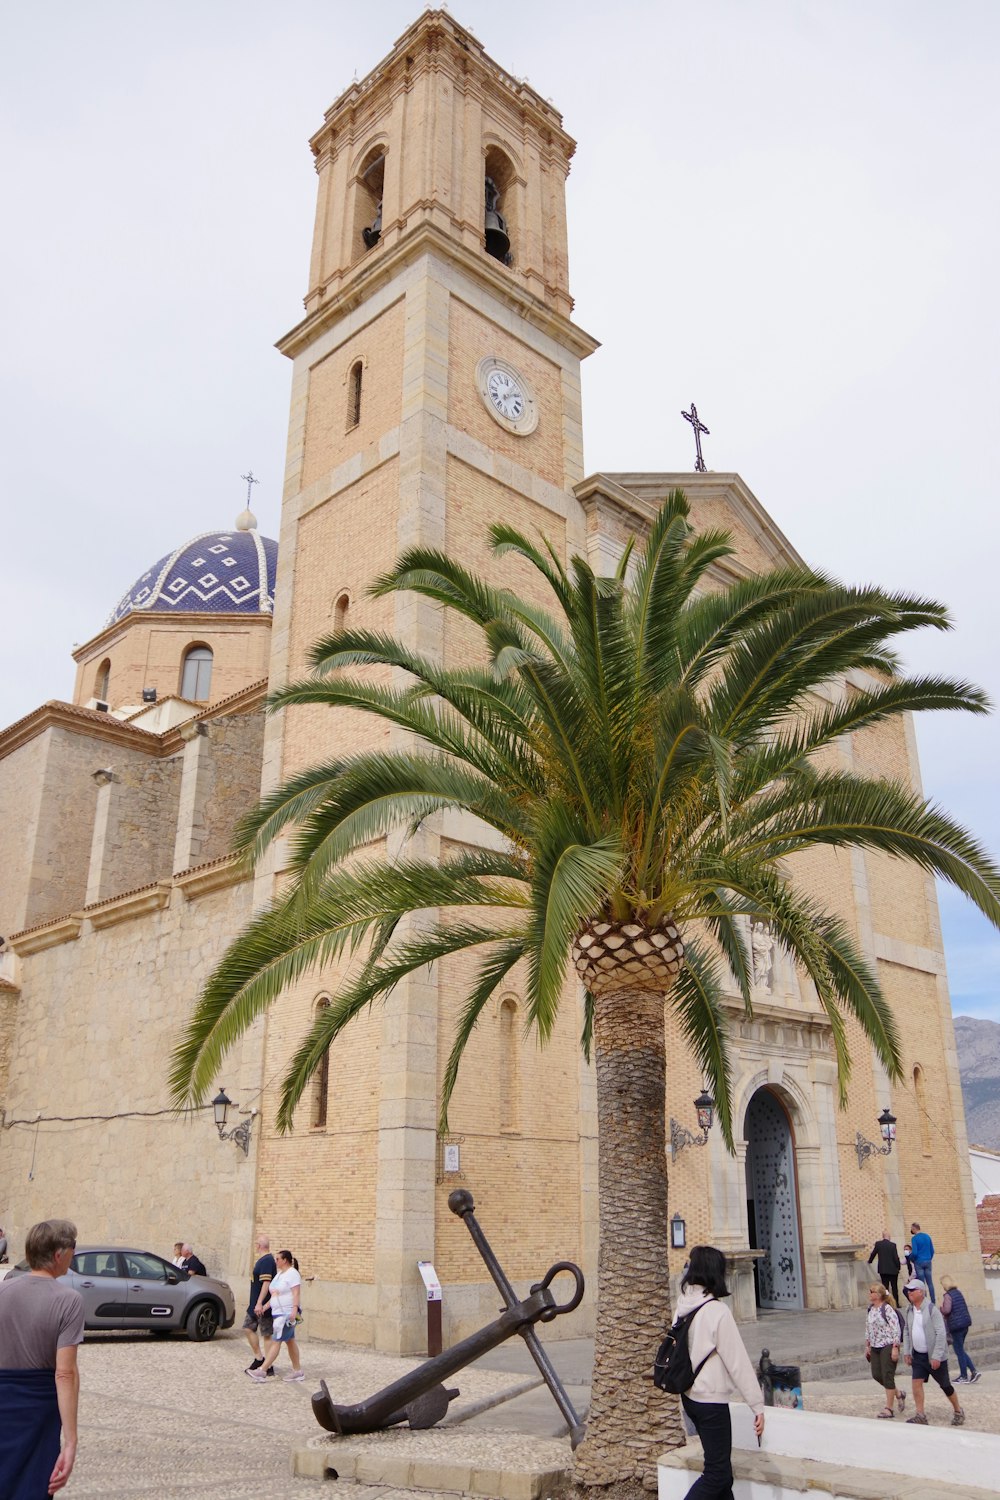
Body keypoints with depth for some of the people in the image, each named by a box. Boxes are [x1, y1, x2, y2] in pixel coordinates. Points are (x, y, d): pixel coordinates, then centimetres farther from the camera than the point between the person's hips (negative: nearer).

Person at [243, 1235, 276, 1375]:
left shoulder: (267, 1261, -19)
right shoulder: (262, 1260, 14)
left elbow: (266, 1283, -27)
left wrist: (259, 1303, -30)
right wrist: (252, 1302, 26)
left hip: (264, 1305, -10)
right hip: (256, 1304, 10)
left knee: (268, 1334, -3)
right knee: (248, 1328, 12)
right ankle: (258, 1358, 18)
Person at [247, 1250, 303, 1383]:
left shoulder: (292, 1274, -12)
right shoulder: (279, 1274, 17)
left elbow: (296, 1293, -20)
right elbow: (274, 1294, 20)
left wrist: (295, 1310, -28)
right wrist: (264, 1307, 12)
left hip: (287, 1314, -10)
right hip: (279, 1313, 10)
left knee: (276, 1341, -11)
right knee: (290, 1341, 11)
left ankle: (262, 1372, -13)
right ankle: (297, 1371, 16)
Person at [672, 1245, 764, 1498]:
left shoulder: (684, 1306, 1)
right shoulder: (717, 1312, -19)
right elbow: (738, 1362, -16)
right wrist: (757, 1405, -10)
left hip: (690, 1396, 7)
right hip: (711, 1401, -7)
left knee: (720, 1467, 18)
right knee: (717, 1473, 2)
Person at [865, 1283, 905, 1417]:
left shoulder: (887, 1309, -14)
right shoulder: (871, 1309, 9)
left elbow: (896, 1329, -16)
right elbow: (868, 1329, 17)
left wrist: (895, 1348, -19)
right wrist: (867, 1346, 16)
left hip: (888, 1346, -8)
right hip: (875, 1347, 8)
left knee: (887, 1376, -3)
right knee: (876, 1375, 8)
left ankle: (889, 1408, 8)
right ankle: (898, 1394, 30)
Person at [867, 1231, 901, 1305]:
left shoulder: (878, 1244, -3)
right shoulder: (893, 1245, -12)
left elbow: (873, 1253, 9)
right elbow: (896, 1257, -11)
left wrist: (869, 1261, 27)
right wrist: (898, 1267, 4)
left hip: (882, 1269, 2)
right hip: (893, 1269, -2)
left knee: (885, 1287, 6)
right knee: (894, 1287, 9)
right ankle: (896, 1304, 10)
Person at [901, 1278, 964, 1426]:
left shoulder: (932, 1309, -18)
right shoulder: (910, 1310, 3)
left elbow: (941, 1334, -19)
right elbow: (906, 1331, 13)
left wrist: (936, 1356, -21)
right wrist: (907, 1352, 8)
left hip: (934, 1356, -5)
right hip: (918, 1355, 6)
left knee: (945, 1385, 9)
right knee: (917, 1383, -5)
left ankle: (958, 1412, 30)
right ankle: (920, 1415, 1)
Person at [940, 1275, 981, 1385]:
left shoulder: (948, 1295, -15)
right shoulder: (958, 1292, 11)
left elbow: (946, 1310, -26)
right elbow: (965, 1306, 18)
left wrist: (941, 1307, -6)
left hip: (956, 1325, -8)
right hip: (965, 1323, 8)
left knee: (959, 1351, 3)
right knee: (961, 1350, 18)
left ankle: (964, 1377, 9)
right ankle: (974, 1371, 11)